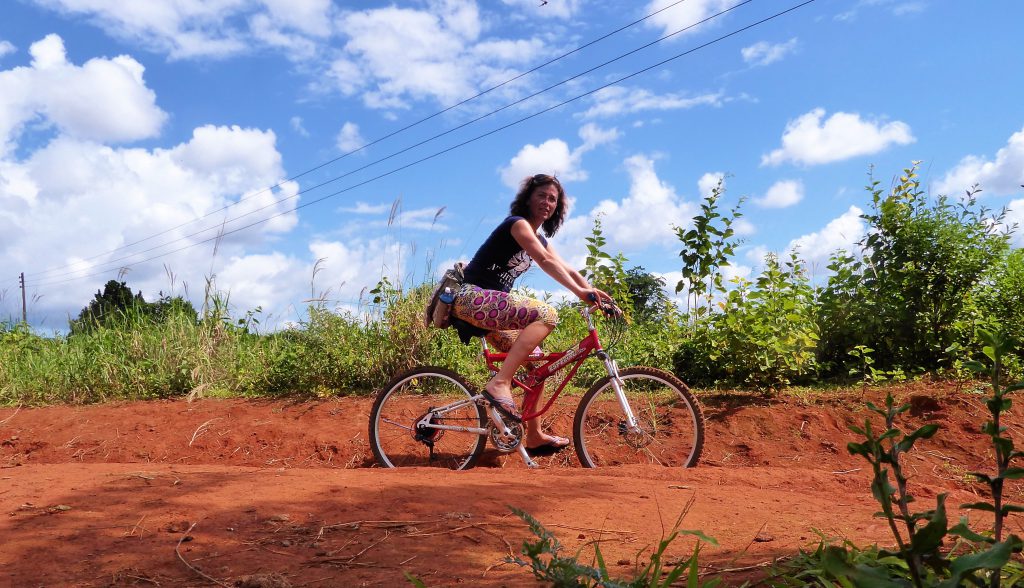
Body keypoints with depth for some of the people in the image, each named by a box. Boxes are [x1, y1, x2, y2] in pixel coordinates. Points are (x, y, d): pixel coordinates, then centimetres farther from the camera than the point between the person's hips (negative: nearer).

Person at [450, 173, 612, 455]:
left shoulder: (540, 239, 20)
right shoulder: (518, 223, -8)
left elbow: (567, 270, 14)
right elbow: (545, 261, -24)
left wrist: (596, 296, 0)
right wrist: (579, 291, -33)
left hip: (491, 308, 10)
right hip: (473, 297, -10)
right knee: (546, 314, -25)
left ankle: (535, 436, 13)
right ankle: (499, 383, -30)